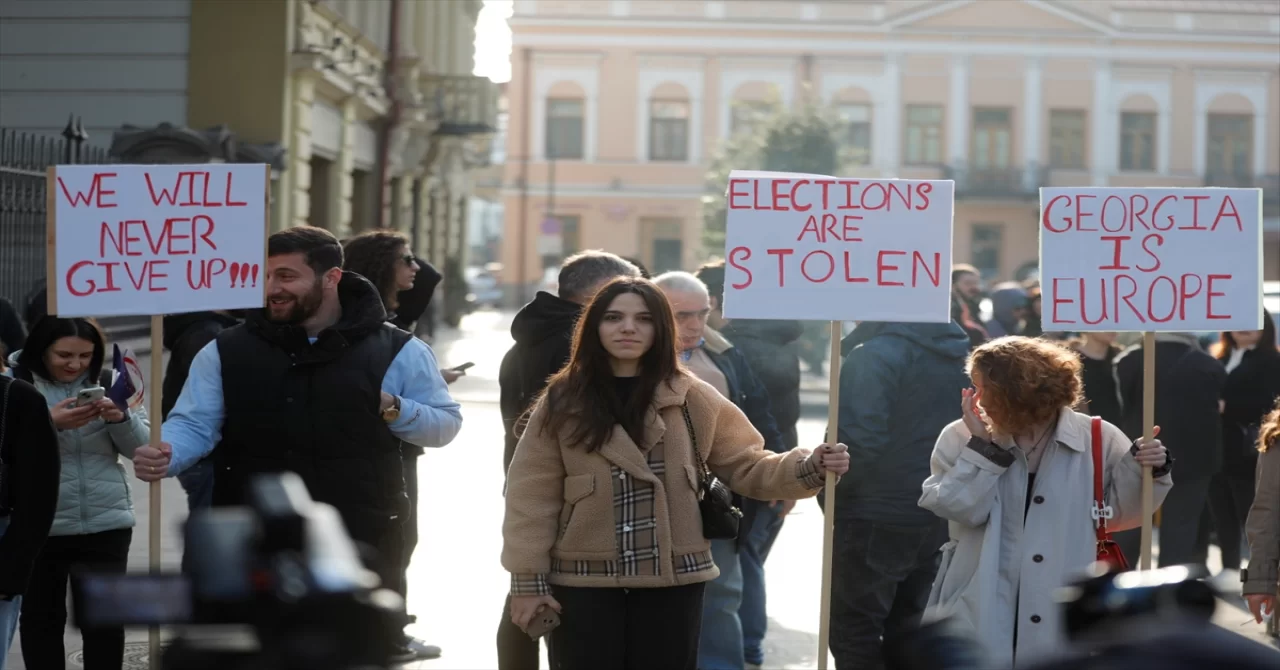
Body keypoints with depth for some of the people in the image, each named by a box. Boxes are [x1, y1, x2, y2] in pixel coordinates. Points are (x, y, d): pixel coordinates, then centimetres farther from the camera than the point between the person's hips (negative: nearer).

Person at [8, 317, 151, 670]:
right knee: (41, 617, 11)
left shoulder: (108, 381, 4)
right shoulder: (16, 383, -4)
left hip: (105, 524, 1)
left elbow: (140, 446, 3)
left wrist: (121, 418, -17)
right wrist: (48, 424, -25)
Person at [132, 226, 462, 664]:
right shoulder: (227, 352, 3)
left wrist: (393, 410, -13)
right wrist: (164, 456, -23)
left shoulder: (397, 351, 0)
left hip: (360, 546, -1)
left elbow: (445, 423, 6)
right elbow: (194, 424, -1)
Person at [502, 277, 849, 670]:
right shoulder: (562, 402, -1)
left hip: (673, 579, 1)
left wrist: (807, 469, -13)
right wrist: (528, 579, -4)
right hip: (583, 582, -1)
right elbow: (534, 496, 0)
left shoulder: (691, 399, 2)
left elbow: (745, 465, 5)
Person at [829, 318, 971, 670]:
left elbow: (857, 440, -23)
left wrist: (829, 486, -8)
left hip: (875, 518, -8)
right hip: (938, 518, 8)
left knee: (854, 632, 1)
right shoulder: (958, 353, 9)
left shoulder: (875, 355, -16)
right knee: (909, 632, 16)